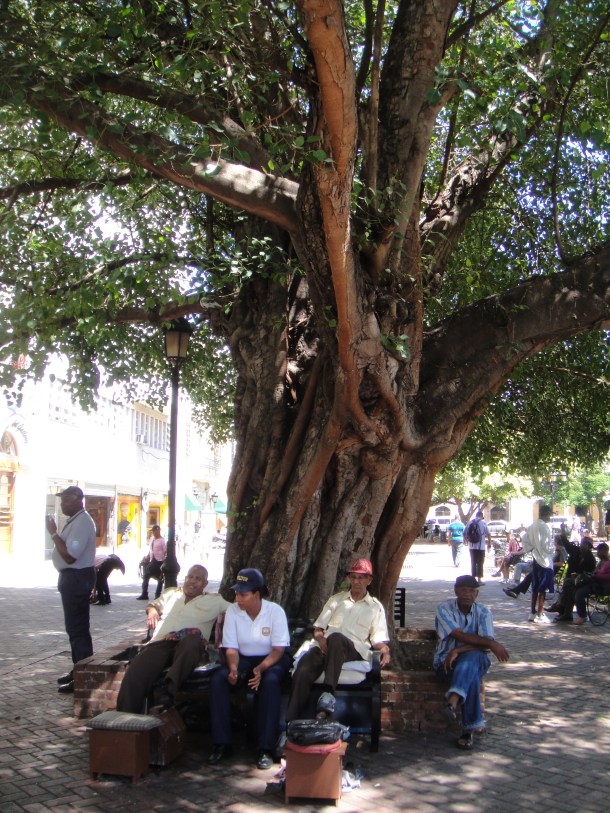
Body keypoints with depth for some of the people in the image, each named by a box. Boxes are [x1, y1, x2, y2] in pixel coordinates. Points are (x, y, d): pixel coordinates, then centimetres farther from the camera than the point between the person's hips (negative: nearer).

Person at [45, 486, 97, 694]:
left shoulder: (82, 523, -21)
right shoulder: (76, 521, 12)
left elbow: (69, 556, -26)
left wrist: (54, 533, -21)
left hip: (76, 578, -11)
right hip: (73, 577, 11)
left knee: (77, 628, -6)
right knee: (75, 626, 19)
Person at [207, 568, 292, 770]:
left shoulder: (275, 611, -14)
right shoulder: (232, 611, -6)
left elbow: (279, 649, -14)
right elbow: (231, 647, -4)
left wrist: (260, 668, -31)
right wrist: (233, 668, -26)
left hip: (271, 659, -3)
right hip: (243, 658, 3)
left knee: (270, 681, -36)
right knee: (218, 679, -26)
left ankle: (266, 748, -29)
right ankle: (222, 744, -16)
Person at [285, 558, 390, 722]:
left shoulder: (375, 607, 20)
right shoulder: (336, 599, 26)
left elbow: (379, 638, 12)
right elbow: (318, 627, 21)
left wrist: (384, 648, -13)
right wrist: (320, 638, -3)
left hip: (354, 650, -2)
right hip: (324, 646, 2)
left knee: (336, 638, -41)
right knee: (303, 670, -31)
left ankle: (328, 692, -46)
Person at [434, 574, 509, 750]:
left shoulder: (483, 613, 2)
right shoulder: (444, 608, -4)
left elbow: (485, 645, -12)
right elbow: (459, 635, -16)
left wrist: (458, 651, -24)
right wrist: (492, 644, -20)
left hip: (475, 659, 1)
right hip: (446, 662, -1)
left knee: (471, 657, -37)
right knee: (471, 676, -34)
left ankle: (453, 700, -52)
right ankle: (473, 725, -33)